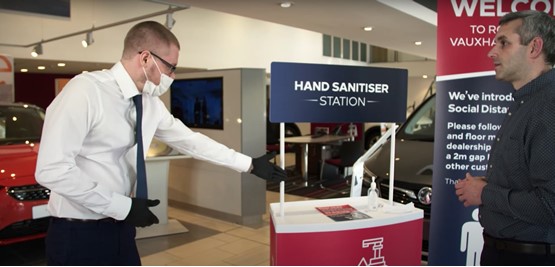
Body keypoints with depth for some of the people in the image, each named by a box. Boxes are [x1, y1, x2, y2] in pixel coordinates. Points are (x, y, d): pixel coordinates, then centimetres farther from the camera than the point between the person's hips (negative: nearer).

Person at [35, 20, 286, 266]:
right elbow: (52, 169, -24)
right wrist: (122, 206, -21)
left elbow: (190, 140, 10)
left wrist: (249, 164, 12)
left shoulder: (151, 104, 3)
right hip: (77, 234, -7)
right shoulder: (85, 91, -20)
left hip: (119, 228, 7)